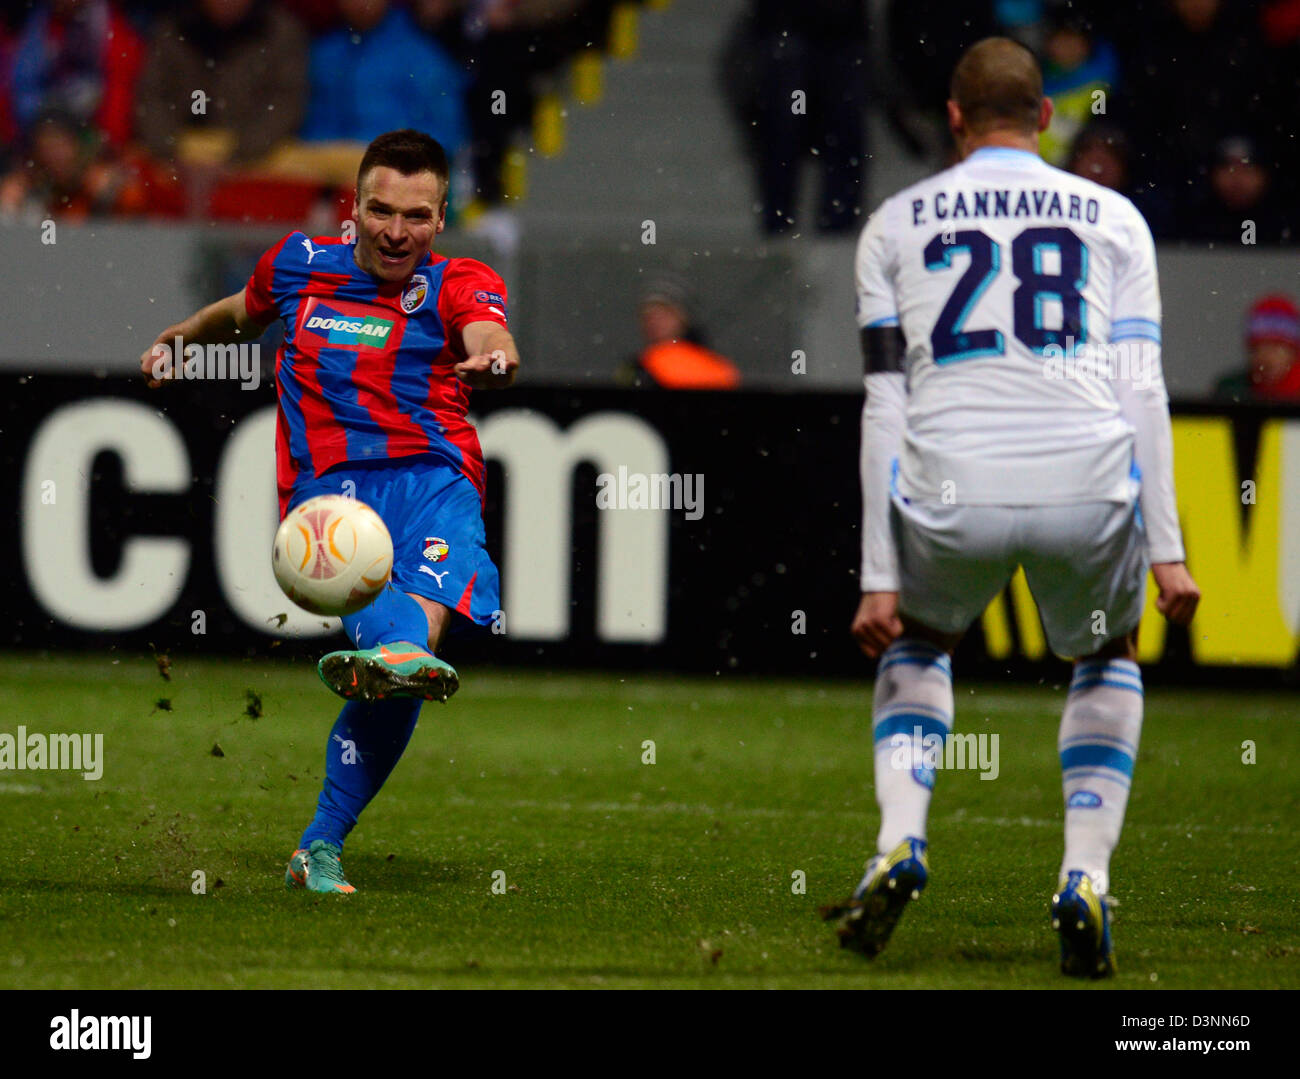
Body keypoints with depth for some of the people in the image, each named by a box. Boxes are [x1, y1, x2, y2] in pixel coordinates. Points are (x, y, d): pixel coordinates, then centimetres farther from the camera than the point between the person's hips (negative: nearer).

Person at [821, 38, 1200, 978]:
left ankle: (900, 846, 9)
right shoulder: (1112, 219, 16)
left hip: (950, 492, 0)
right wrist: (1166, 549, 8)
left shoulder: (895, 225, 16)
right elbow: (1141, 390, 8)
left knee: (918, 641, 32)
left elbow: (886, 408, 10)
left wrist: (881, 576, 10)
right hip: (1088, 488, 0)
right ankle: (1086, 880, 11)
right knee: (1109, 657, 29)